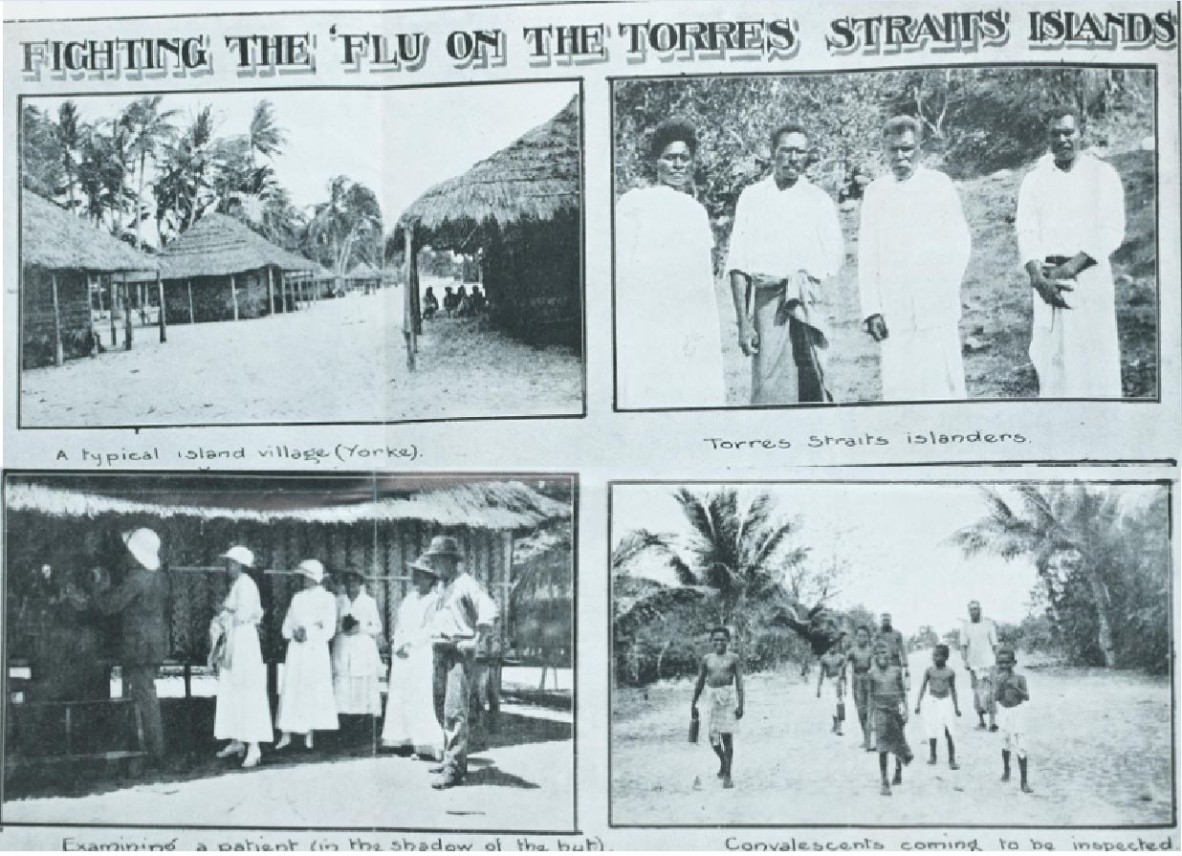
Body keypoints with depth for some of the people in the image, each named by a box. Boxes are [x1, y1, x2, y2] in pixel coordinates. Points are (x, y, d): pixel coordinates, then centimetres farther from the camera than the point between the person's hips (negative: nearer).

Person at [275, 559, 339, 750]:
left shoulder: (327, 598, 2)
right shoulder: (297, 598, 14)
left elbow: (329, 629, -3)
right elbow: (288, 623, 14)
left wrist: (310, 635, -11)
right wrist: (292, 634, -5)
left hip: (315, 649, -3)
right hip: (295, 649, 4)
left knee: (312, 691, -2)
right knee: (290, 690, -2)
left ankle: (309, 735, 3)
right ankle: (286, 735, 0)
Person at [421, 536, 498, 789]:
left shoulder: (465, 584, -10)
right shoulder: (442, 585, 17)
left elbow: (489, 611, -22)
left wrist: (476, 642, -20)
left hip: (460, 653, -9)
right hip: (441, 652, 9)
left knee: (455, 710, -12)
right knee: (442, 708, 14)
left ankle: (454, 768, -12)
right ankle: (453, 757, 25)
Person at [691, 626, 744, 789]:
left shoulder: (733, 658, 0)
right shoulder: (706, 659, 8)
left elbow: (739, 682, -2)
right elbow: (700, 682, 14)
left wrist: (740, 704, -9)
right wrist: (694, 704, 13)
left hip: (728, 697, -3)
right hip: (711, 697, 3)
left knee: (727, 735, -6)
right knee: (712, 735, 4)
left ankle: (728, 774, 2)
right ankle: (723, 760, 33)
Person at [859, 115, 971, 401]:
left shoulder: (940, 184, 8)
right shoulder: (876, 192, 11)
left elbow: (960, 241, 7)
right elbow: (866, 256, 9)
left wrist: (946, 289, -3)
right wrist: (871, 309, 1)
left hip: (937, 308, -1)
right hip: (892, 311, 1)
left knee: (942, 386, -4)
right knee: (897, 389, -4)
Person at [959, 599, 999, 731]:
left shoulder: (988, 623, 0)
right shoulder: (965, 625, 5)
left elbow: (994, 644, 4)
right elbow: (963, 645, 4)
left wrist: (996, 661, 1)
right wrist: (965, 660, -9)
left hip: (987, 662, -3)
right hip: (973, 664, 3)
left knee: (988, 692, -10)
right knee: (977, 692, 6)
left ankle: (993, 721, -7)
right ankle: (981, 721, 15)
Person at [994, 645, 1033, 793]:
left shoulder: (1019, 678, -8)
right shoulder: (999, 678, -1)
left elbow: (1027, 697, -13)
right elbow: (996, 697, -9)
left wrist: (1015, 687, -26)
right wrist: (1000, 683, -21)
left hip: (1017, 712, -3)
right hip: (1003, 712, 3)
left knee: (1020, 747, -7)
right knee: (1006, 743, 18)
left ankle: (1024, 781, -3)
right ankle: (1005, 769, 44)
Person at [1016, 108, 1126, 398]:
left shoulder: (1102, 175, 3)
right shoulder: (1035, 179, 10)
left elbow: (1111, 231, -6)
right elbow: (1026, 231, 3)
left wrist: (1070, 268, -16)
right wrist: (1039, 276, -14)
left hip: (1089, 274, -2)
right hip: (1047, 279, 2)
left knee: (1095, 360, -4)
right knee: (1050, 356, -1)